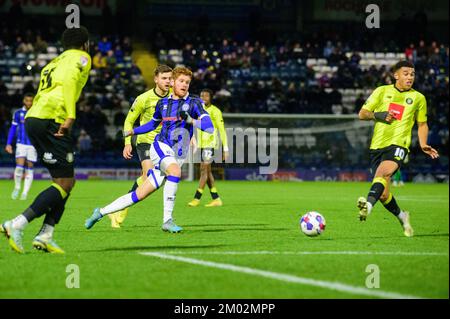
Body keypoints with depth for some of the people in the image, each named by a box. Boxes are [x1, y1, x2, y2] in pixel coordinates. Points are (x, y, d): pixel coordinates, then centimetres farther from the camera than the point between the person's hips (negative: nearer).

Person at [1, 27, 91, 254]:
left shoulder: (54, 62, 29)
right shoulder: (81, 57, 6)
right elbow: (69, 80, -14)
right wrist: (70, 116, -21)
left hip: (32, 118, 9)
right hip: (51, 119, -9)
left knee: (66, 181, 13)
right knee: (64, 183, -7)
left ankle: (45, 235, 3)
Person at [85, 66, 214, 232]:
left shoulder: (194, 102, 1)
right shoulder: (162, 103, 10)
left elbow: (209, 125, -13)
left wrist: (191, 121, -30)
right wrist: (130, 132, 25)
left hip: (178, 156, 0)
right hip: (161, 146, 0)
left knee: (139, 195, -3)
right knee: (175, 170, -34)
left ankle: (101, 212, 13)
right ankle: (167, 220, -30)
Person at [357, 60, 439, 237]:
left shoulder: (418, 98, 12)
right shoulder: (382, 91, 10)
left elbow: (422, 124, 22)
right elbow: (362, 113, 10)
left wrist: (423, 145, 5)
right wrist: (377, 115, -10)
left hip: (398, 144, -2)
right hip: (377, 145, 2)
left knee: (384, 171, -34)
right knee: (383, 195, 0)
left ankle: (369, 203, -55)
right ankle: (401, 216, 26)